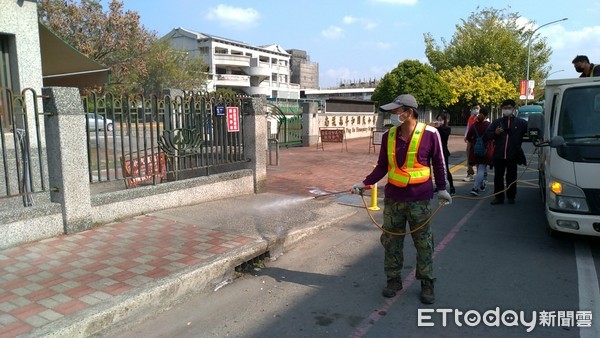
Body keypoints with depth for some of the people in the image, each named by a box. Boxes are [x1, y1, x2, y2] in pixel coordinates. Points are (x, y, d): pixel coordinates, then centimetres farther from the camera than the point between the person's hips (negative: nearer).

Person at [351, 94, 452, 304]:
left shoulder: (429, 134, -9)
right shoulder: (389, 135, 1)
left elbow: (438, 163, 2)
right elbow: (382, 166, 7)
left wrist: (441, 189, -3)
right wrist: (365, 183, -1)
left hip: (420, 200, -3)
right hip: (393, 199, 3)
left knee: (424, 244, 9)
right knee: (391, 242, 10)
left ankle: (427, 284, 26)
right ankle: (393, 280, 27)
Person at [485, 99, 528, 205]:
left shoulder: (521, 123, 4)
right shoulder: (497, 122, 7)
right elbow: (487, 135, 3)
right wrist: (495, 133, -14)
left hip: (513, 156, -1)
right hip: (498, 155, 1)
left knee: (511, 178, 9)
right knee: (498, 177, 5)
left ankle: (511, 197, 21)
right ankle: (499, 197, 14)